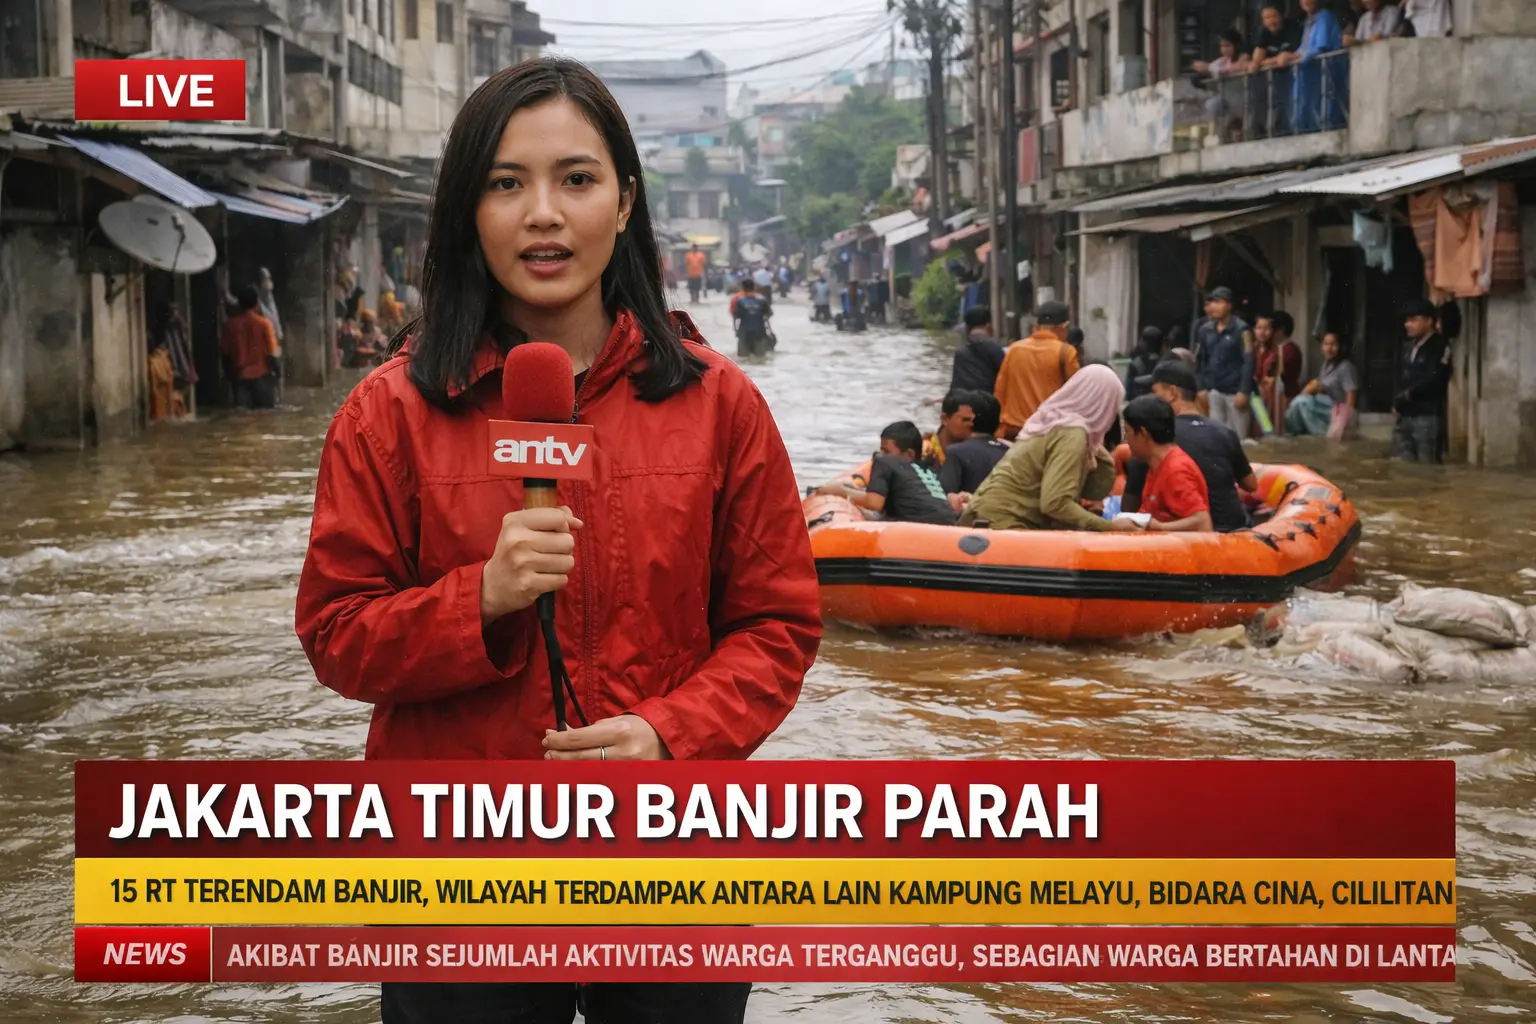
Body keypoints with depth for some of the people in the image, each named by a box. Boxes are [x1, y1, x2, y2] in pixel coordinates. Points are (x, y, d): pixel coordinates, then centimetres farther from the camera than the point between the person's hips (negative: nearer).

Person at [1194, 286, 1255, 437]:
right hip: (1215, 391, 5)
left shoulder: (1241, 330, -9)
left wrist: (1244, 391, -18)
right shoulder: (1205, 329, 6)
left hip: (1235, 392, -5)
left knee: (1237, 437, 0)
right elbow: (1200, 360, 12)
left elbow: (1248, 362, -13)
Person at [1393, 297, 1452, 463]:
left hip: (1427, 416, -7)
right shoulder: (1408, 346, 16)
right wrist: (1398, 401, 0)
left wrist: (1407, 395, -11)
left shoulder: (1440, 346, -7)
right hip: (1405, 416, 7)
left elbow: (1434, 379, -17)